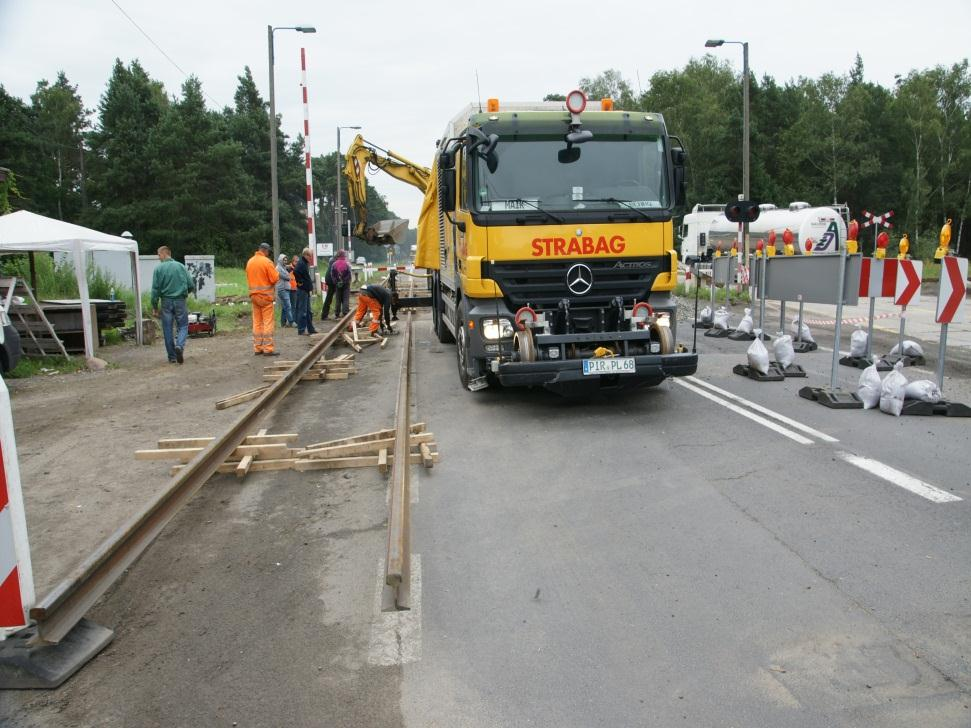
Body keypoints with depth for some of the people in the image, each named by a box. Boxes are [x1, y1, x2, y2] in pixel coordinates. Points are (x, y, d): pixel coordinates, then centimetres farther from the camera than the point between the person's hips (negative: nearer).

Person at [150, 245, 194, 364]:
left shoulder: (158, 269, -3)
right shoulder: (181, 266, 0)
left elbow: (155, 289, -4)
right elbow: (191, 286, 1)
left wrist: (154, 306, 3)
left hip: (166, 302, 0)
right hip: (180, 301, 0)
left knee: (167, 329, 8)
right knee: (183, 326, 9)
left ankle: (172, 357, 10)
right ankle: (180, 345, -19)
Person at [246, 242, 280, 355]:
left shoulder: (249, 261, 8)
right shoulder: (267, 261, -12)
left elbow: (248, 278, 14)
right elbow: (274, 279, -13)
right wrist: (276, 272, 6)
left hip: (254, 294, 6)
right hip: (265, 295, -6)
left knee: (257, 322, 10)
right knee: (268, 322, -3)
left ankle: (257, 348, 12)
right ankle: (268, 349, -5)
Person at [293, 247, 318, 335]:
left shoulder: (306, 263, 16)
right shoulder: (301, 263, -14)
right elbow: (295, 272, -32)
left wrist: (310, 288, 14)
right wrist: (300, 282, -20)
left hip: (306, 290, 10)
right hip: (302, 290, -10)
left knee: (308, 311, 14)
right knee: (302, 310, -5)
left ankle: (310, 329, 21)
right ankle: (301, 330, 0)